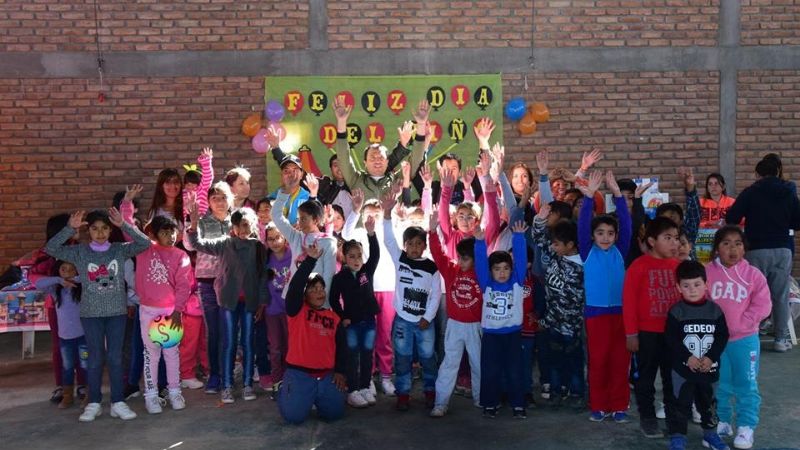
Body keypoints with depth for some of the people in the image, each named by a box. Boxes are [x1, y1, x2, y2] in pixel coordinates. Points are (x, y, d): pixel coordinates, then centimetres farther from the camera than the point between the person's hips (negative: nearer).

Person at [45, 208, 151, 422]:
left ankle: (118, 403, 11)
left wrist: (124, 225, -19)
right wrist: (70, 228, -17)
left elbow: (144, 243, -12)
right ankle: (94, 403, 17)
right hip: (91, 313, 0)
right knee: (95, 358, 7)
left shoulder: (120, 249, 0)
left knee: (115, 358, 4)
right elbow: (51, 249, -8)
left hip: (117, 311, 0)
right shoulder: (80, 252, 0)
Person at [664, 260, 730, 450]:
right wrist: (688, 358, -18)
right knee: (681, 403, 3)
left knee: (708, 402, 18)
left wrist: (710, 357, -13)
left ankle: (710, 434, 36)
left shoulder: (715, 310, -2)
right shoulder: (676, 311, -9)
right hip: (683, 367, -3)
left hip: (710, 367, 3)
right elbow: (671, 339, -11)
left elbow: (722, 336, -2)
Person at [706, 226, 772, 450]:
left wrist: (738, 324, -15)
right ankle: (721, 422, 27)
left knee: (746, 385, 5)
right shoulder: (707, 272, -4)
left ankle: (746, 426, 17)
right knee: (719, 384, 12)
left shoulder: (753, 274, -4)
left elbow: (762, 305, -7)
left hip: (745, 339, -1)